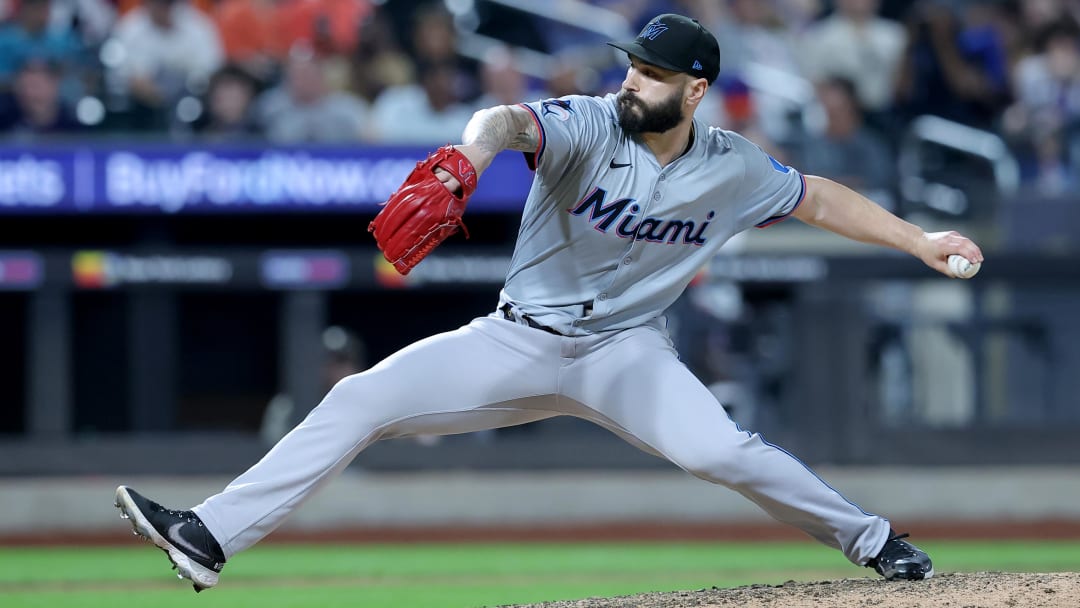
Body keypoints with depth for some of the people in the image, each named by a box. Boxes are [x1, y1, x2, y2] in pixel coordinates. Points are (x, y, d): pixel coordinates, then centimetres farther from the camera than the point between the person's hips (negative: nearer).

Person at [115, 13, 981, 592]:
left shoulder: (732, 170, -6)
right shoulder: (589, 126, -17)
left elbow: (817, 198, 11)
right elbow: (512, 121, -38)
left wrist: (920, 241, 8)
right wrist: (469, 155, -61)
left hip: (625, 350, 0)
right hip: (519, 341, 0)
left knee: (718, 450, -27)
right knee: (360, 399, -13)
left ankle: (872, 541, -6)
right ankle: (210, 536, -14)